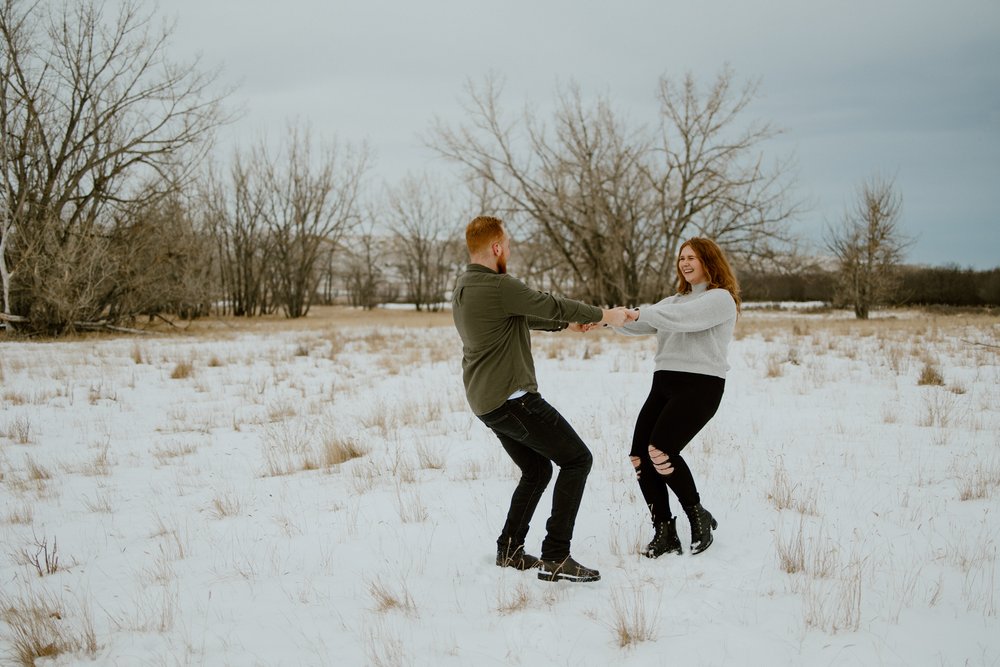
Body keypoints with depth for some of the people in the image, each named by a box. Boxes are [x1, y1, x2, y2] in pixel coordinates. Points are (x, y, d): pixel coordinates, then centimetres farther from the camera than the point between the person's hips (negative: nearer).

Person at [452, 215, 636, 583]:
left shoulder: (464, 288, 12)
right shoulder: (500, 287, -19)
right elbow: (552, 305, -11)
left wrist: (567, 323, 28)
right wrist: (605, 315, 4)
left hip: (486, 401, 10)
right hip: (512, 398, -10)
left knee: (537, 470, 22)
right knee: (577, 459, -3)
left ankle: (509, 549, 24)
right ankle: (555, 557, -7)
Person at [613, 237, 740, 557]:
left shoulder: (720, 299, -1)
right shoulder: (676, 300, 24)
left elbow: (680, 317, -19)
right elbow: (642, 324, 10)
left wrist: (635, 312, -25)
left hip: (700, 386, -8)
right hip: (664, 384, 8)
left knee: (660, 452, -21)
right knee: (639, 456, -5)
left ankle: (699, 517, -1)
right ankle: (665, 533, 3)